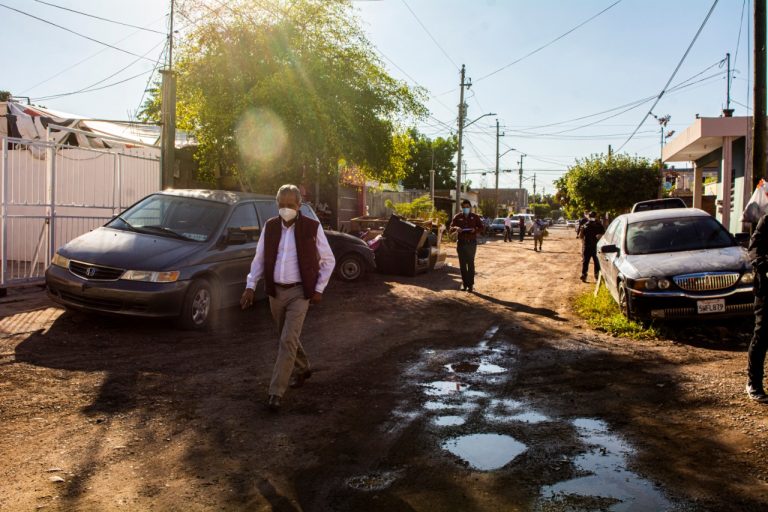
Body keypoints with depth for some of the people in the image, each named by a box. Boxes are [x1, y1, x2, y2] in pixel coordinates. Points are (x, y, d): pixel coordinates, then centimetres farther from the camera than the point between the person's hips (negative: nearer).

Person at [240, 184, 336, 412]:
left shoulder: (312, 227, -8)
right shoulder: (270, 226, 3)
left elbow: (328, 261, 1)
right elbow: (259, 259, 10)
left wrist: (319, 289, -4)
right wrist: (250, 286, 1)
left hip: (299, 292, -5)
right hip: (276, 291, 5)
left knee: (287, 340, -12)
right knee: (286, 338, 18)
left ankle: (276, 392, -7)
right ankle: (302, 369, 43)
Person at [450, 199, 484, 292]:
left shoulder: (475, 217, 4)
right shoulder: (457, 217, 5)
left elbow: (481, 228, 7)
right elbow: (451, 227, 5)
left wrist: (475, 230, -15)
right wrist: (456, 228, -17)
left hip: (471, 243, -2)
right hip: (461, 243, 2)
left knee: (470, 263, -4)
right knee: (462, 264, 5)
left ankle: (470, 284, -1)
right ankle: (464, 283, 16)